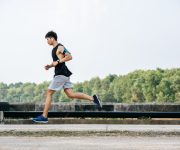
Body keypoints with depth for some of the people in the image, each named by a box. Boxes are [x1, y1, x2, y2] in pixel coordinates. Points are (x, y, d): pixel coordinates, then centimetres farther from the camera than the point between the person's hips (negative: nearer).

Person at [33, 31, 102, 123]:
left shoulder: (60, 47, -9)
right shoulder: (54, 49, 20)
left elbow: (69, 57, -20)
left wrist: (57, 62, -20)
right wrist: (50, 66, 14)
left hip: (61, 74, -10)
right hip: (61, 74, 10)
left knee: (49, 93, -5)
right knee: (71, 94, 3)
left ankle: (44, 117, -2)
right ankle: (93, 98, 1)